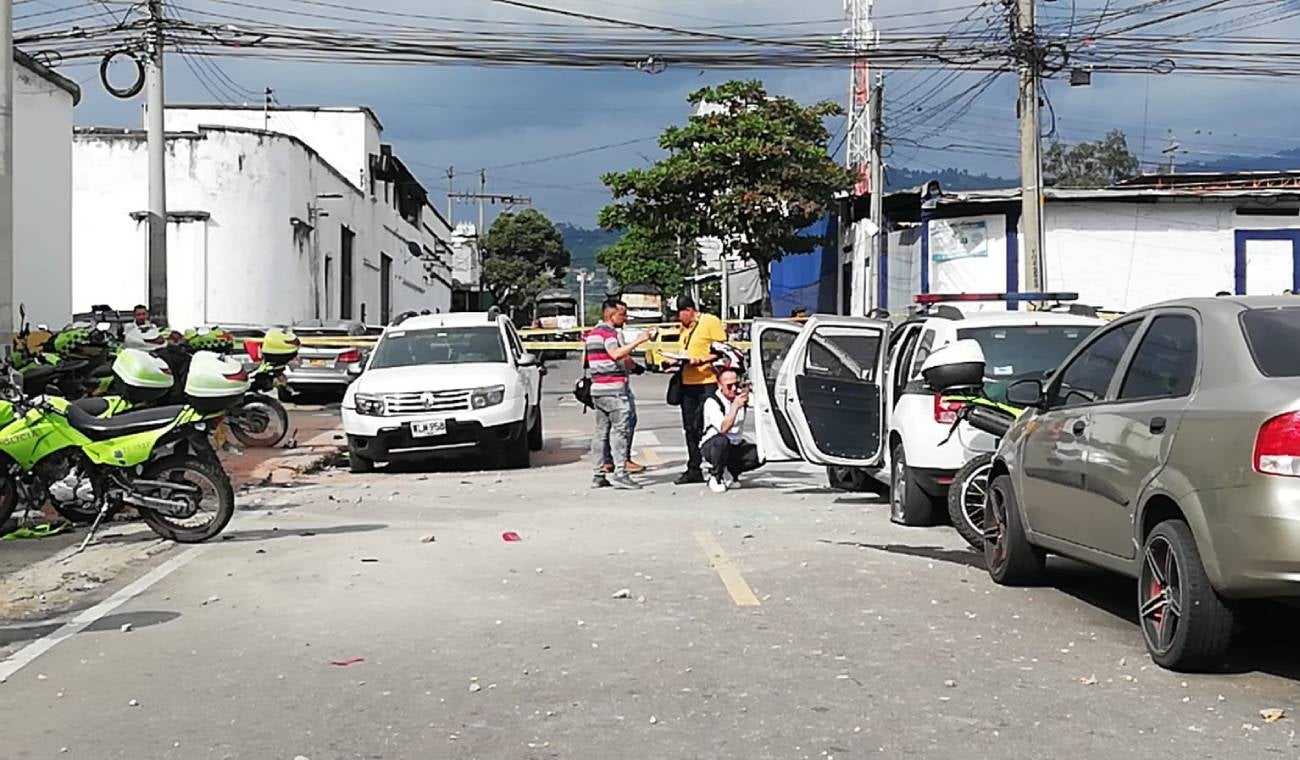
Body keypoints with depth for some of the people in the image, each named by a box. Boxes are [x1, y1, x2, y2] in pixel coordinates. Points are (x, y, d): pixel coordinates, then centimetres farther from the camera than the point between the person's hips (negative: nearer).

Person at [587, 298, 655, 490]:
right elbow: (616, 353, -27)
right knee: (620, 430, -9)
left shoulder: (592, 333, 19)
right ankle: (620, 472, -15)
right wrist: (639, 341, -27)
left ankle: (598, 475, 11)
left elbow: (585, 359, 27)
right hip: (614, 388, -9)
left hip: (597, 388, 9)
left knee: (601, 431, 10)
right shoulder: (609, 332, -10)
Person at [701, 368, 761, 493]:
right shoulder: (712, 402, -19)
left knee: (759, 455, -21)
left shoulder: (740, 395, -2)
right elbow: (723, 428, -31)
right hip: (711, 447, -5)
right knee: (722, 441, -39)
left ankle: (732, 470, 8)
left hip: (736, 446, 5)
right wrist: (735, 406, -38)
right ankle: (715, 477, -14)